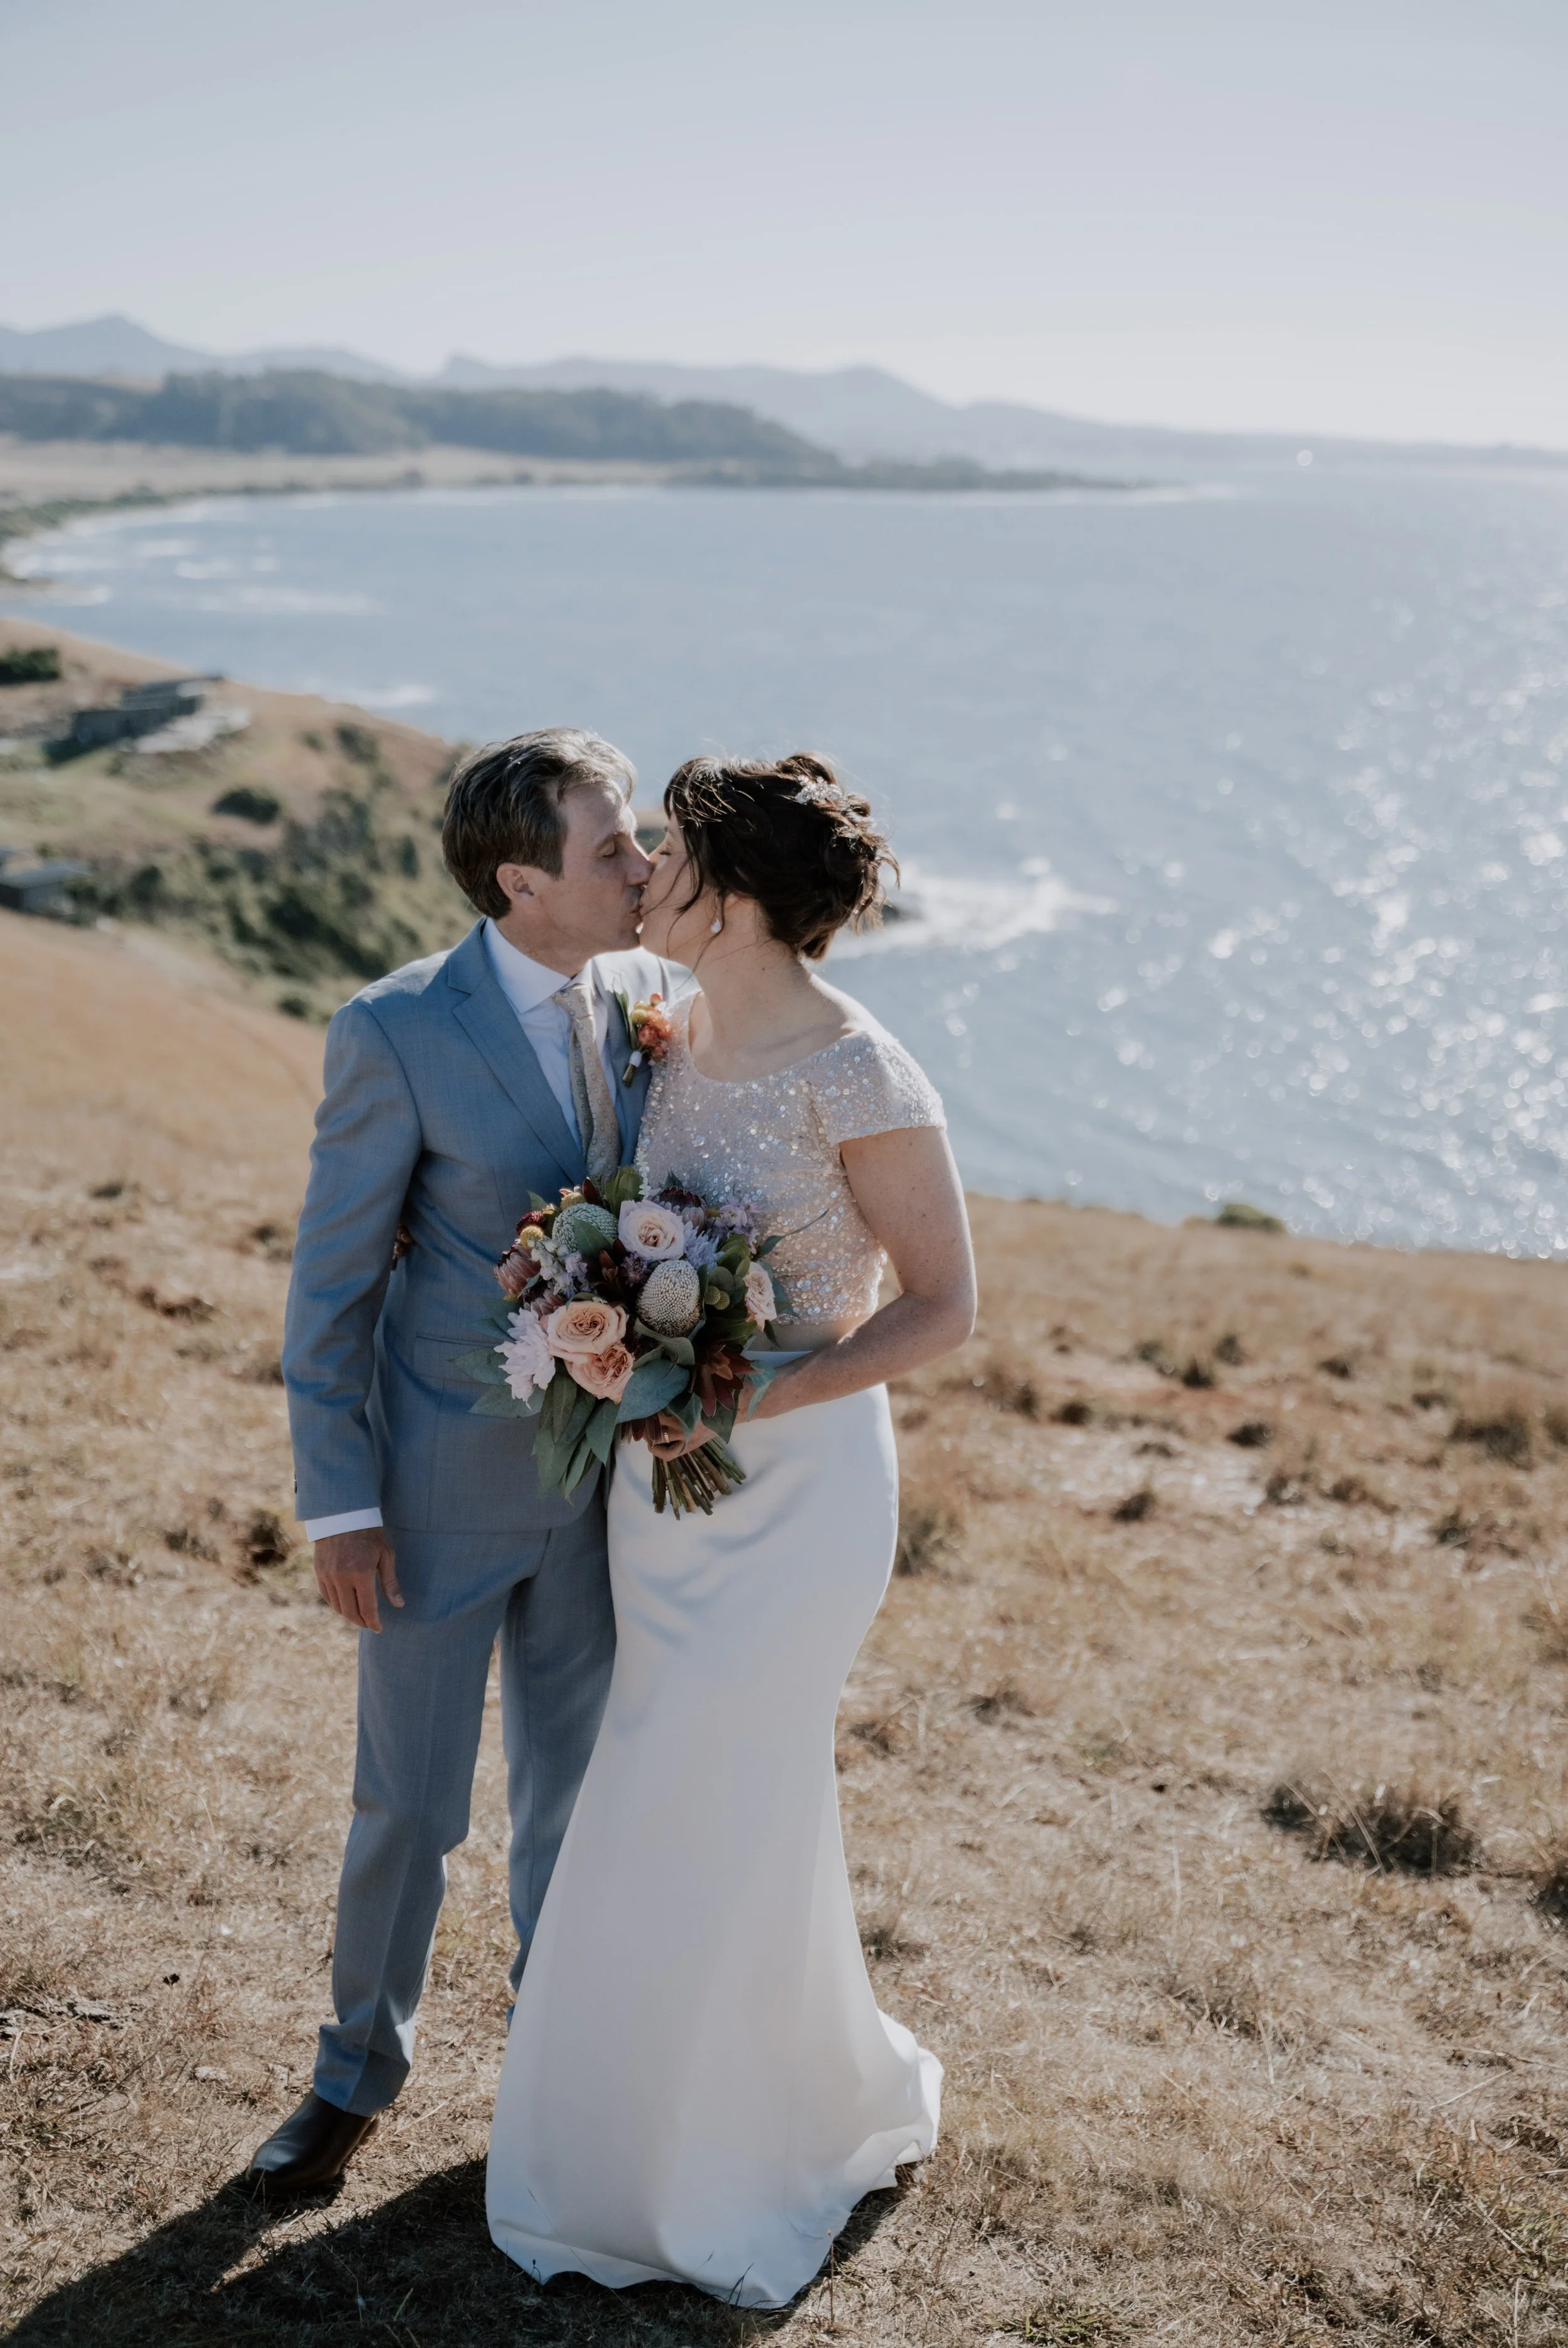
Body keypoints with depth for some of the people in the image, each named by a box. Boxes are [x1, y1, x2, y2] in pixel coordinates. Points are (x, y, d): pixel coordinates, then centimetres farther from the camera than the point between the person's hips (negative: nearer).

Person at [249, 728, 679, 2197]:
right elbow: (332, 1285, -12)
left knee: (577, 1786, 18)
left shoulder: (654, 995, -4)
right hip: (445, 1483, -4)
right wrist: (337, 1506, -11)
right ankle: (359, 2073, 35)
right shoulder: (397, 1035, -19)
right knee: (408, 1803, 10)